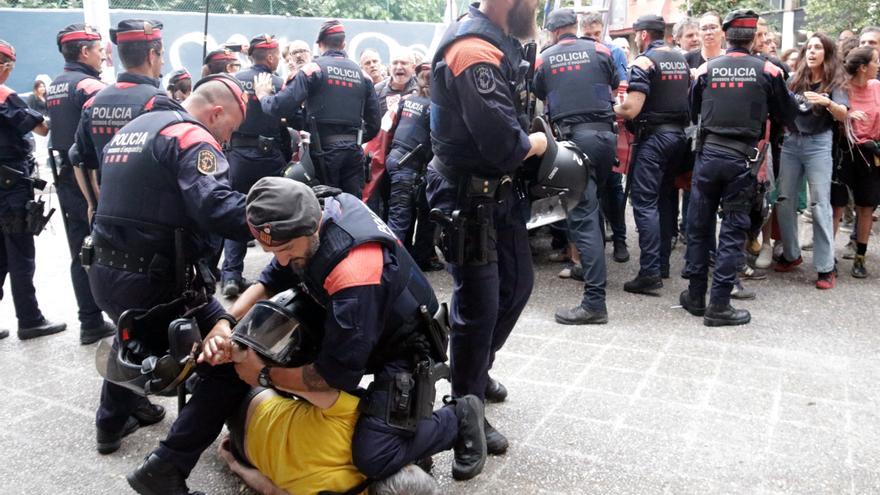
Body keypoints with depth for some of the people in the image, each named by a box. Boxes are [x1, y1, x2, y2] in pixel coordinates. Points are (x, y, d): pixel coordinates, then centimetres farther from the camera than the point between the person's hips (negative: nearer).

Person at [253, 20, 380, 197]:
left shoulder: (314, 68, -4)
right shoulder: (362, 74, 9)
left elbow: (280, 106, -12)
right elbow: (374, 122, 9)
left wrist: (263, 96, 9)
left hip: (324, 151, -3)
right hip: (354, 152, 4)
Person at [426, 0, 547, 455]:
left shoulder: (497, 41, 7)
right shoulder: (474, 51, -25)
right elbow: (505, 144, -30)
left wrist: (528, 137, -1)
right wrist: (538, 142, -9)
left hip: (499, 192, 10)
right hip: (469, 200, -10)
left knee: (517, 284, 20)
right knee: (479, 305, 2)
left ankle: (477, 370, 41)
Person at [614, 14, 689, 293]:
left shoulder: (644, 62, -11)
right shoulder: (681, 60, 14)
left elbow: (631, 109, -18)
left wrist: (609, 110, -1)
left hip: (653, 136, -8)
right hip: (678, 133, 8)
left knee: (645, 202, -7)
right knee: (666, 199, 13)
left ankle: (650, 273, -11)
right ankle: (663, 264, 20)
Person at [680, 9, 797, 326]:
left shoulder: (706, 69, 2)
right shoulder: (767, 71, -2)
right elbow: (787, 115, 8)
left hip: (708, 154, 2)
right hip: (743, 159, -1)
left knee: (699, 227, 11)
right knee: (733, 231, 4)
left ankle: (696, 296, 18)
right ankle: (719, 305, 4)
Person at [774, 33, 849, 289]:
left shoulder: (835, 82, 0)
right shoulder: (795, 80, 9)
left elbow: (843, 115, -13)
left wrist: (827, 102, -32)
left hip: (818, 144, -3)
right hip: (791, 141, 4)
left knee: (819, 204, -7)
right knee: (784, 201, 4)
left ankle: (826, 267, -3)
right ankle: (791, 254, 20)